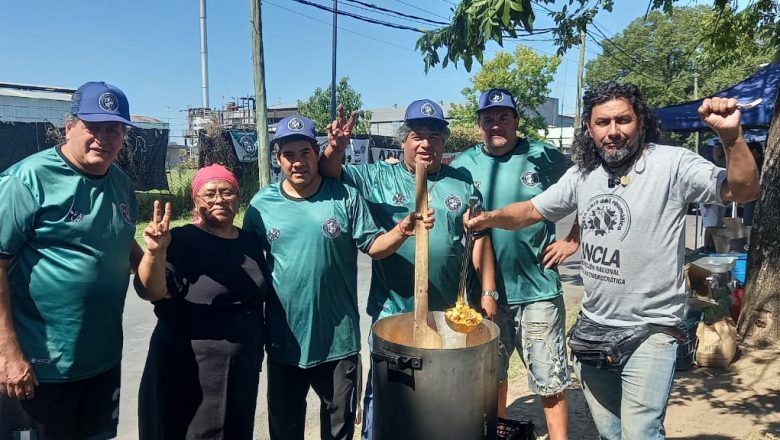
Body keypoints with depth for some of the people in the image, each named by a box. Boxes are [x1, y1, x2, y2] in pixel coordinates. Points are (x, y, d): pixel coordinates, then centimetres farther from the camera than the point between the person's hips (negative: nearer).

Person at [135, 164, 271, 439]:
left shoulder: (251, 242, 7)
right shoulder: (182, 240, -11)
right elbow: (150, 291, -23)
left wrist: (262, 342, 19)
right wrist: (155, 252, -40)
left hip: (242, 371, 5)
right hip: (188, 373, -5)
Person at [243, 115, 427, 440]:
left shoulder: (345, 197, -7)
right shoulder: (262, 204, -3)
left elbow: (373, 246, -5)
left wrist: (400, 232, -26)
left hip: (338, 336, -1)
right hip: (284, 337, 1)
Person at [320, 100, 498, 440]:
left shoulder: (462, 184, 3)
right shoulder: (378, 178, -2)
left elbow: (480, 239, 5)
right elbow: (329, 175, -7)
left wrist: (488, 292, 2)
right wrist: (335, 149, -29)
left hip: (451, 309, 2)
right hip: (393, 308, -2)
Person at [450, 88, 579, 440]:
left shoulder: (545, 157, -4)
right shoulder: (462, 166, 1)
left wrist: (573, 240, -3)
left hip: (538, 288, -2)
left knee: (549, 376, 8)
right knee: (491, 373, 18)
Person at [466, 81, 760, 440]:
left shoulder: (672, 164, -13)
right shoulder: (583, 174, 3)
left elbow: (743, 191, -22)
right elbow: (531, 211, 11)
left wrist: (732, 137, -39)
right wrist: (490, 218, -7)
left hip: (649, 331, -5)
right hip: (592, 329, 6)